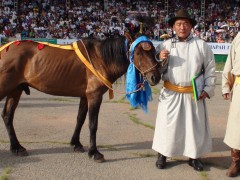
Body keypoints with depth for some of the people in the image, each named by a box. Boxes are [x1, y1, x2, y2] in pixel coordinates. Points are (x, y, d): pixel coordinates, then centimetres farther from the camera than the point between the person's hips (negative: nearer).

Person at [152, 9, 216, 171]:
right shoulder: (165, 45, 3)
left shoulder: (201, 45, 2)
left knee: (195, 125, 9)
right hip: (171, 94, 0)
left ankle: (194, 157, 25)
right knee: (167, 125, 5)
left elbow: (210, 69, 4)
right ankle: (162, 155, 21)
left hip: (194, 95, 1)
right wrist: (159, 59, -15)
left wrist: (208, 89, -5)